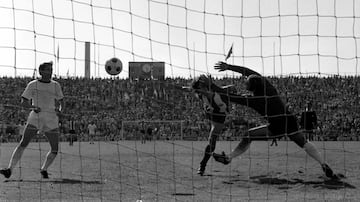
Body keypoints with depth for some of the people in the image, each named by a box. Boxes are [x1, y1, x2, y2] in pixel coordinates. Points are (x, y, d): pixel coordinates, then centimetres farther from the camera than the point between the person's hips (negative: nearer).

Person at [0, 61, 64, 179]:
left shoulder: (55, 86, 12)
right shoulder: (32, 85, 4)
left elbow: (61, 102, 21)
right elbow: (23, 103, 4)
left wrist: (59, 110, -1)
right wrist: (33, 107, -15)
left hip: (52, 122, 3)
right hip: (35, 119, -3)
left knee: (54, 150, -1)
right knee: (23, 144, -14)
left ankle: (44, 169, 22)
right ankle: (10, 169, -18)